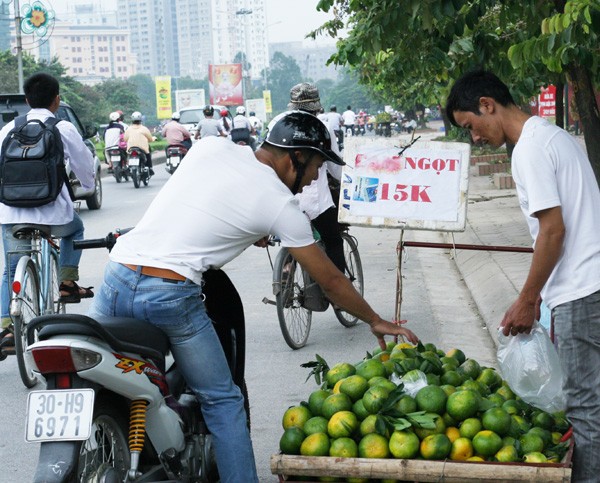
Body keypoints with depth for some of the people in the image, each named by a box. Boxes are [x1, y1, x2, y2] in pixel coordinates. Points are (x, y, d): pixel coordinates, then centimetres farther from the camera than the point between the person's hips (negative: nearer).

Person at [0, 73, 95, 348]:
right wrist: (88, 186, 31)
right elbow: (85, 166, 9)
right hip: (52, 211, -2)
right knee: (74, 229, 31)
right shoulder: (63, 129, 0)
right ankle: (66, 283, 20)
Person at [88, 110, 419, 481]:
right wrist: (376, 321, 22)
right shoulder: (280, 204, 1)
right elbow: (330, 280, 9)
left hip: (117, 277, 4)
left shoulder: (210, 146, 11)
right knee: (223, 402, 13)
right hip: (171, 295, -4)